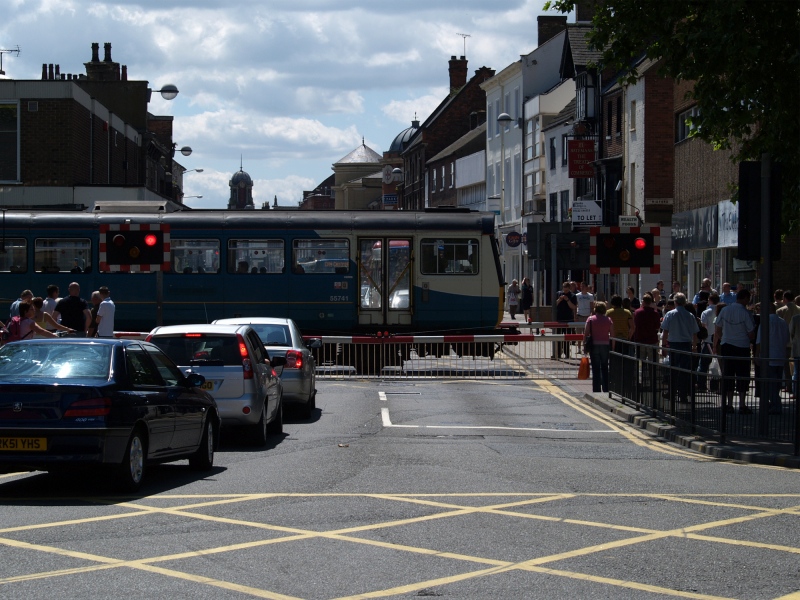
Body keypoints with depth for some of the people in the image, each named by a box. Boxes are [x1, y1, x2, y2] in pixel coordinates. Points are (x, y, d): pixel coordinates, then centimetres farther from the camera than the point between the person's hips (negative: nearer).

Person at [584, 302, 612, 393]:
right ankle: (606, 389, 10)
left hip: (594, 345, -1)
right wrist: (612, 347, 9)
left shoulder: (590, 319, -2)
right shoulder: (608, 320, 2)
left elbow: (586, 333, -6)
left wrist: (584, 345, 1)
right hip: (606, 345, 1)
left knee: (595, 369, 3)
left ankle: (596, 390, 2)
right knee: (604, 368, 11)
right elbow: (612, 334, 2)